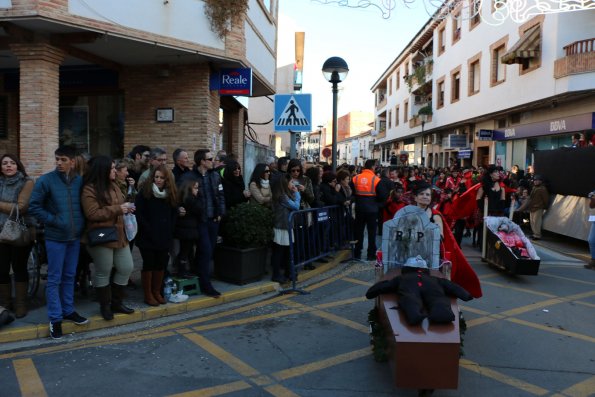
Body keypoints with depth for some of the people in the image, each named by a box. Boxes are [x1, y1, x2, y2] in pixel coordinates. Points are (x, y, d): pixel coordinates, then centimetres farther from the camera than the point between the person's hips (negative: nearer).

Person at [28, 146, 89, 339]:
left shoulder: (80, 180, 1)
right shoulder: (46, 180, -9)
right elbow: (34, 206, -6)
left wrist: (81, 221, 1)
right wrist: (53, 220, -13)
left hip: (75, 236, 4)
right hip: (55, 237, -3)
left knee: (69, 276, 15)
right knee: (54, 279, 3)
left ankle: (68, 310, 29)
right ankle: (55, 318, 13)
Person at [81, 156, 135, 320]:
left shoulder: (113, 185, 12)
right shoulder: (90, 189, -13)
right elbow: (92, 214, -21)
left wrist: (126, 207, 4)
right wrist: (118, 209, -20)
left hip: (119, 235, 8)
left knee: (126, 268, 10)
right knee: (103, 272, 4)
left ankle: (117, 302, 25)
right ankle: (105, 306, 21)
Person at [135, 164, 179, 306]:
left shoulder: (171, 194, 6)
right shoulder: (144, 193, -6)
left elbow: (174, 215, 10)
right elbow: (139, 215, -10)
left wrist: (169, 232, 0)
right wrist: (150, 231, -13)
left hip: (164, 237, 4)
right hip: (147, 237, -4)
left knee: (161, 264, 8)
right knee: (148, 264, 2)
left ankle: (157, 292, 23)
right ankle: (148, 294, 13)